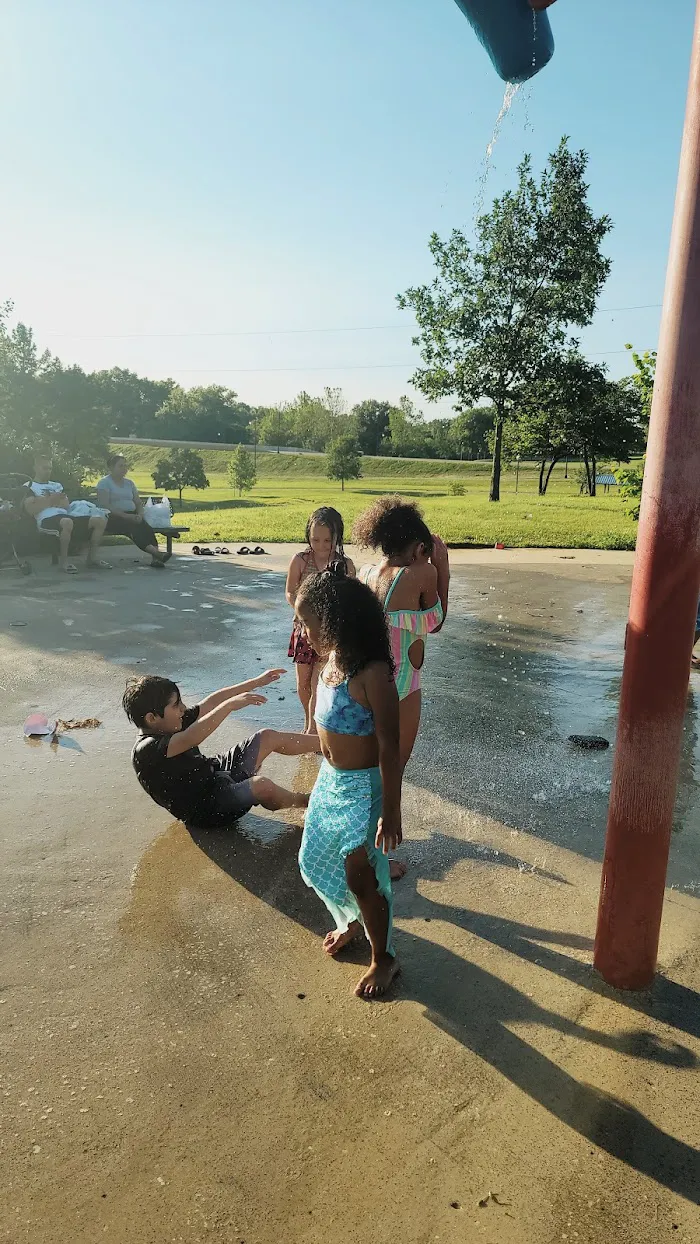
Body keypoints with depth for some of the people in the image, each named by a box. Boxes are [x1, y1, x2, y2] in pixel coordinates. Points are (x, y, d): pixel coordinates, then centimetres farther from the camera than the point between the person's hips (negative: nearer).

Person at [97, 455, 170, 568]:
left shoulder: (129, 483, 23)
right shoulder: (104, 483, 4)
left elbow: (139, 503, 19)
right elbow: (104, 505, -10)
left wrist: (140, 515, -6)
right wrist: (125, 516, -20)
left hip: (132, 516, 5)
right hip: (113, 518, -5)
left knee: (147, 527, -29)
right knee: (133, 527, -36)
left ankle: (155, 558, -47)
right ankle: (156, 552, -53)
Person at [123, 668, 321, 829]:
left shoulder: (169, 726, -1)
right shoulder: (146, 750, -27)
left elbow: (212, 702, 0)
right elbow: (190, 739, -44)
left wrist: (258, 681, 0)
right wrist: (231, 704, -48)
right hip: (206, 810, -9)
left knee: (269, 737, 6)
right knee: (260, 785, -32)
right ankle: (304, 802, -2)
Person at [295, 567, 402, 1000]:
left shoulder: (371, 673, -27)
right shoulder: (332, 659, -2)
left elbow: (389, 748, -22)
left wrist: (391, 812, -18)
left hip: (362, 787, -8)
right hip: (330, 780, 8)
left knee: (359, 876, 5)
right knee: (315, 862, 21)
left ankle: (384, 958, 30)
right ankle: (352, 921, 49)